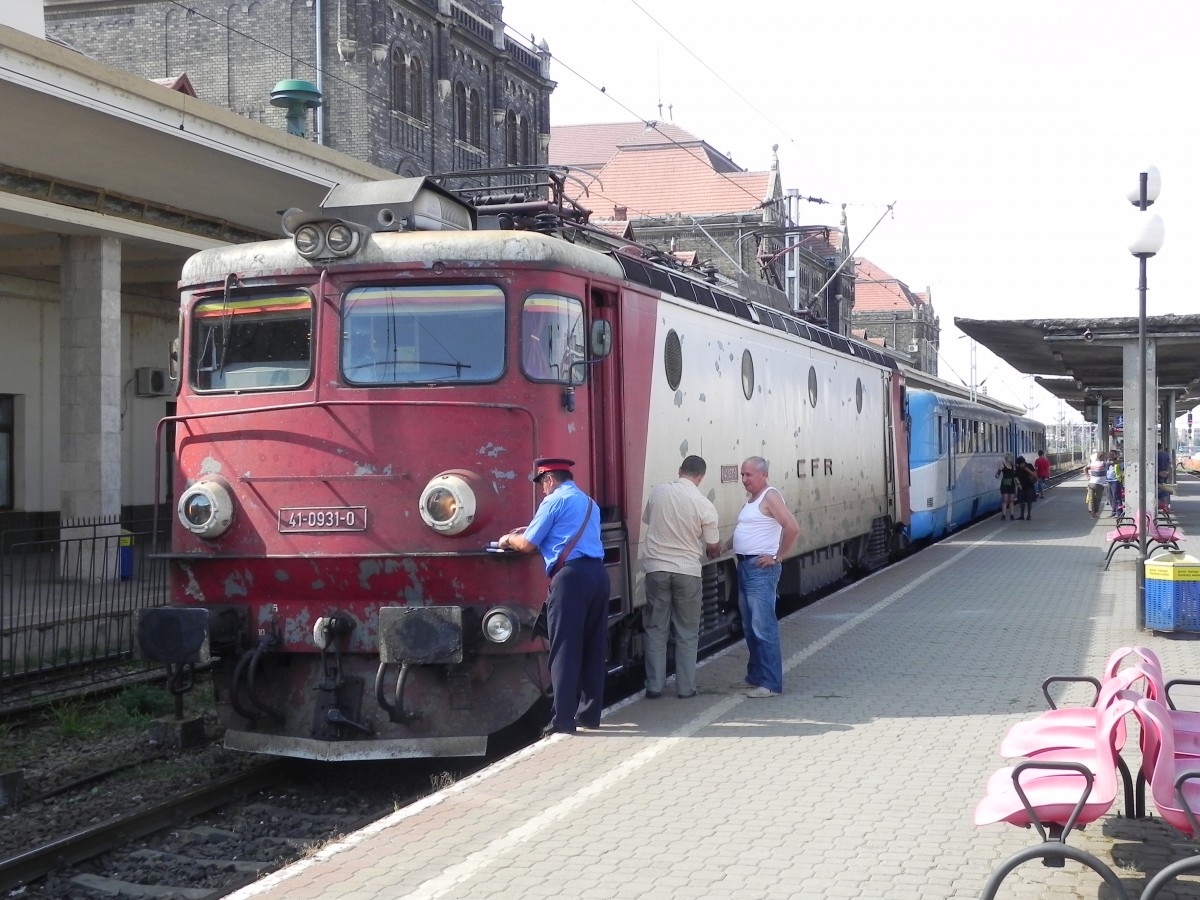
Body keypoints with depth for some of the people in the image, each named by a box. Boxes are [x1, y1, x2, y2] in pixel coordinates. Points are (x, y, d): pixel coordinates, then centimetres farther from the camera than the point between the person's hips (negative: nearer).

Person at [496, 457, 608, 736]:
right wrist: (530, 531, 32)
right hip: (598, 573, 8)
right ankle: (590, 714, 16)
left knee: (564, 649, -5)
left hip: (571, 576, -8)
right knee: (593, 647, 12)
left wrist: (509, 539, 19)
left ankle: (563, 720, -7)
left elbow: (527, 545, -1)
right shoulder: (589, 504, 25)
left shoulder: (555, 501, 0)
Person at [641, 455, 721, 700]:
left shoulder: (658, 492, -3)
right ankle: (685, 687, 11)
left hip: (656, 568, 2)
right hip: (687, 571, -2)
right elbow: (713, 546, 0)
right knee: (687, 633, 10)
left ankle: (654, 686, 11)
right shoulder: (704, 505, -10)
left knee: (655, 629, 11)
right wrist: (715, 551, 24)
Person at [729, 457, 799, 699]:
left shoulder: (770, 497, -12)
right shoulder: (752, 499, 16)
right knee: (750, 628, 15)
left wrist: (777, 557, -17)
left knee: (763, 628, -10)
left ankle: (771, 683, -9)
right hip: (745, 567, 10)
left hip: (761, 569, -10)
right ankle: (755, 676, 24)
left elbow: (792, 528, -22)